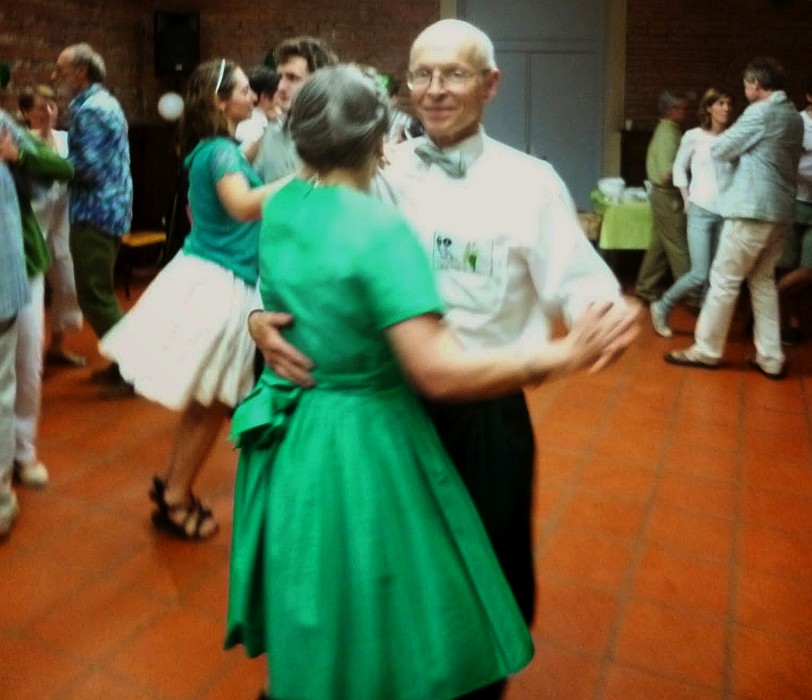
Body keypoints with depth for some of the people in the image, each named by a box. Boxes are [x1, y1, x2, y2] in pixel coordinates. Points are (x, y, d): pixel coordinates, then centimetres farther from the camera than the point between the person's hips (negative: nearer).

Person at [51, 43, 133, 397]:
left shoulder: (89, 109, -14)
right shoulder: (106, 102, 17)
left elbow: (87, 167, -21)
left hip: (95, 212, -10)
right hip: (111, 208, 10)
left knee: (94, 296, -5)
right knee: (101, 292, 17)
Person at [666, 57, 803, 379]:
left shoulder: (760, 112, -10)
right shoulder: (794, 117, 15)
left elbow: (720, 150, -4)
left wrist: (720, 142, 17)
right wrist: (739, 149, 14)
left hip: (752, 209, -8)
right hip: (780, 211, 8)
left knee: (724, 280, -1)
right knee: (763, 281, 12)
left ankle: (706, 350, 6)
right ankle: (770, 358, 11)